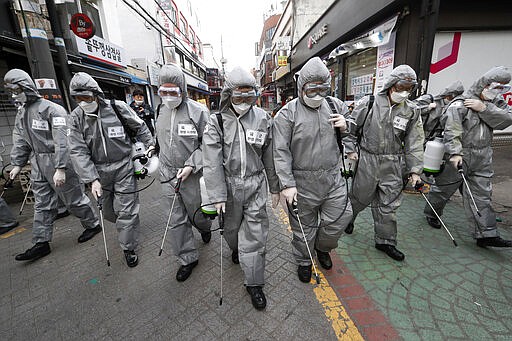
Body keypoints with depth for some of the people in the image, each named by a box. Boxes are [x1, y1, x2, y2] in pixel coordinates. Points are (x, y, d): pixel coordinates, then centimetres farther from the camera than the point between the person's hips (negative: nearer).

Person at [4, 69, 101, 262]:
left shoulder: (52, 109, -15)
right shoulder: (22, 112, 14)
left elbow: (62, 141, -21)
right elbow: (20, 140, 20)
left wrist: (60, 168, -25)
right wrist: (17, 164, 15)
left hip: (57, 161, -8)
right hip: (38, 164, 8)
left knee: (73, 198, 2)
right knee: (42, 204, 12)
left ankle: (93, 225, 23)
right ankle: (41, 243, 21)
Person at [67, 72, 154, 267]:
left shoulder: (117, 108, -8)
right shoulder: (77, 117, -3)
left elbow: (140, 127, 7)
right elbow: (78, 151, -7)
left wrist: (150, 146, 3)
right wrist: (92, 179, -16)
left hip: (123, 166, -3)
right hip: (98, 171, 3)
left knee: (126, 211, 1)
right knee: (108, 211, 15)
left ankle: (129, 248, 19)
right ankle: (125, 226, 47)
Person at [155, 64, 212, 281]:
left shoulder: (198, 111, -12)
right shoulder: (161, 111, 7)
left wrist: (191, 165, -20)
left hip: (191, 175, -4)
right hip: (167, 175, 5)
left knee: (196, 213, 14)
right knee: (176, 220, 9)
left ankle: (205, 228, 51)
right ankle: (188, 258, 27)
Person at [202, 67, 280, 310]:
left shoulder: (262, 118, -1)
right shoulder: (217, 121, -6)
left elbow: (270, 156, 4)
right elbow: (212, 162, -10)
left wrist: (275, 187, 8)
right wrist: (217, 196, -13)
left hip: (255, 184, 0)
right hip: (228, 184, 0)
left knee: (255, 234, 3)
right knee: (231, 228, 20)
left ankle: (254, 283, 22)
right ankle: (236, 249, 56)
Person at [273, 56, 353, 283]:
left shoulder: (335, 105, 6)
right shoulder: (287, 114, -10)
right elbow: (281, 152, -13)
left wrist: (346, 126, -2)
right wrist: (287, 184, -18)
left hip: (333, 179, 4)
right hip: (303, 183, -4)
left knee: (340, 218, 12)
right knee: (304, 226, 12)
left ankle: (322, 247, 44)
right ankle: (304, 261, 39)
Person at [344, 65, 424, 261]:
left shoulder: (411, 112, 3)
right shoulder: (368, 103, -6)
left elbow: (414, 143, 5)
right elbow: (352, 127, 2)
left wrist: (414, 170, 1)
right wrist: (351, 149, -4)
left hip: (393, 165, 3)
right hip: (367, 160, -3)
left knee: (389, 205, 10)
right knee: (360, 197, 10)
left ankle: (385, 241, 28)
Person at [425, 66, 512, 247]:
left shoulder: (494, 102, 11)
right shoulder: (460, 104, -13)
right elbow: (452, 131, -22)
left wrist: (484, 108, -15)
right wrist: (455, 153, -31)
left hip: (483, 157, 7)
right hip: (461, 156, -6)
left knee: (481, 195, 8)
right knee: (444, 188, 8)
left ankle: (486, 234, 13)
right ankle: (431, 213, 31)